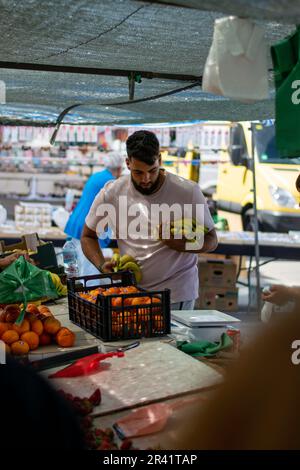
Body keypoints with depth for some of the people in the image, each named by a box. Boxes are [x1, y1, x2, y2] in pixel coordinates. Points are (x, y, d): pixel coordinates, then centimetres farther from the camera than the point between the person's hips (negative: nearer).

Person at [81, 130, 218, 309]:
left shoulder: (188, 191, -7)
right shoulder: (111, 193, -2)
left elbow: (211, 241, 1)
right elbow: (88, 236, 10)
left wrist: (179, 244, -19)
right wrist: (102, 265, -10)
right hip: (130, 290, 2)